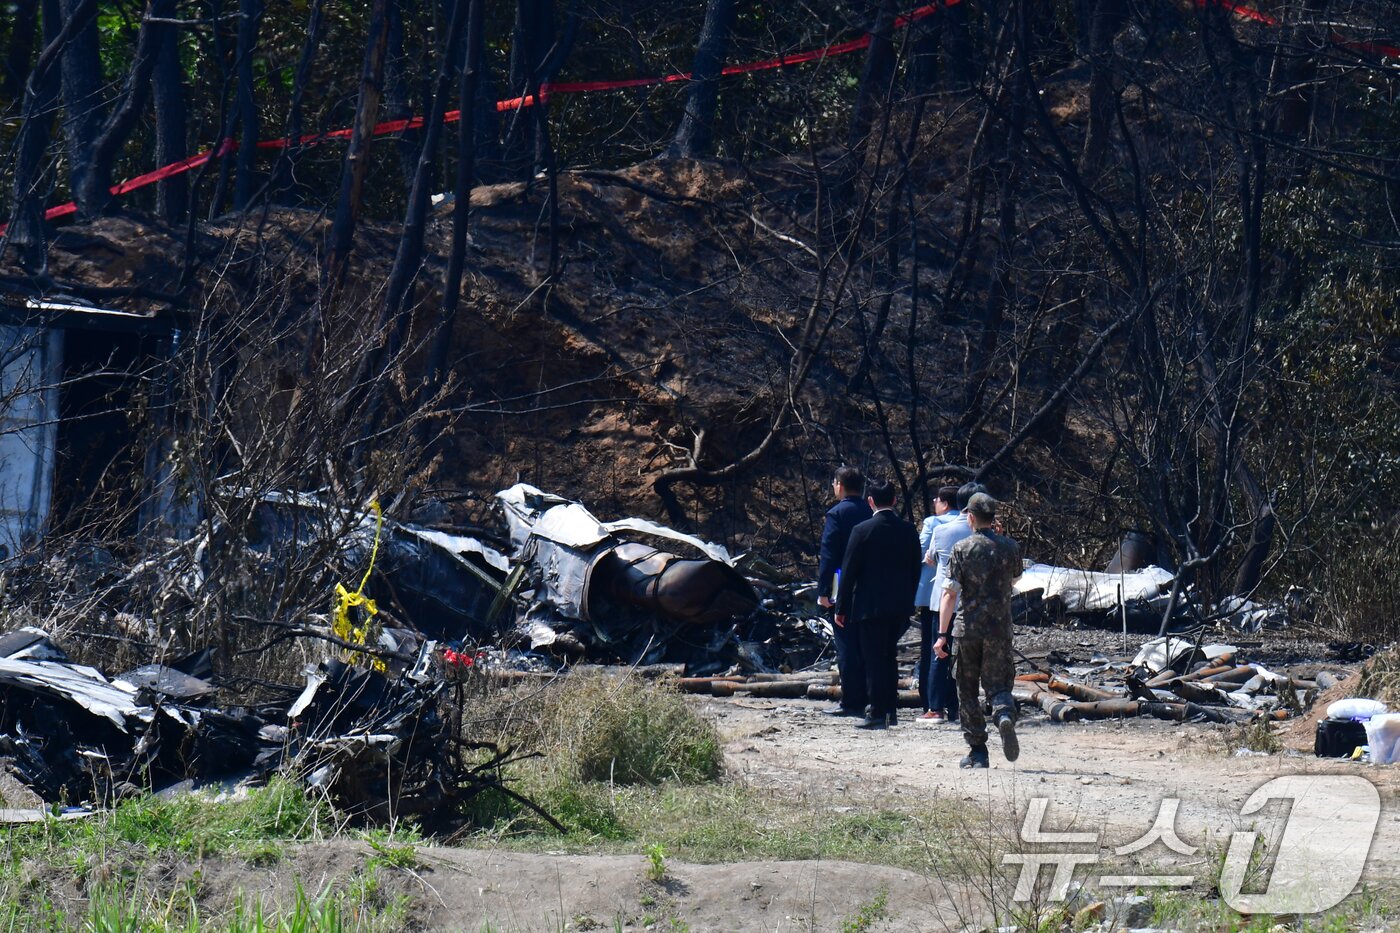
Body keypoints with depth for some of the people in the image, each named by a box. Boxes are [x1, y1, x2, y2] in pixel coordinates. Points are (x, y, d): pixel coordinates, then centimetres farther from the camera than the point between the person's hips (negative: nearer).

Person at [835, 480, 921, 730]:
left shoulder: (862, 530, -11)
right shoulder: (908, 530, 3)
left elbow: (849, 571, -8)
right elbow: (915, 569, 9)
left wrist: (841, 608, -2)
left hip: (870, 606, -5)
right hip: (900, 605, 5)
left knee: (874, 659, 0)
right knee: (889, 656, 18)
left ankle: (877, 714, -2)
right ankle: (889, 709, 21)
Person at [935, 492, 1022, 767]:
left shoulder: (962, 548, -5)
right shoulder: (1010, 547, 2)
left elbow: (950, 592, -9)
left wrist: (942, 634, -10)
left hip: (967, 628, -1)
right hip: (1000, 629, 1)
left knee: (967, 691, 11)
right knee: (997, 685, 5)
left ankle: (977, 752, 9)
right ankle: (1005, 716, -30)